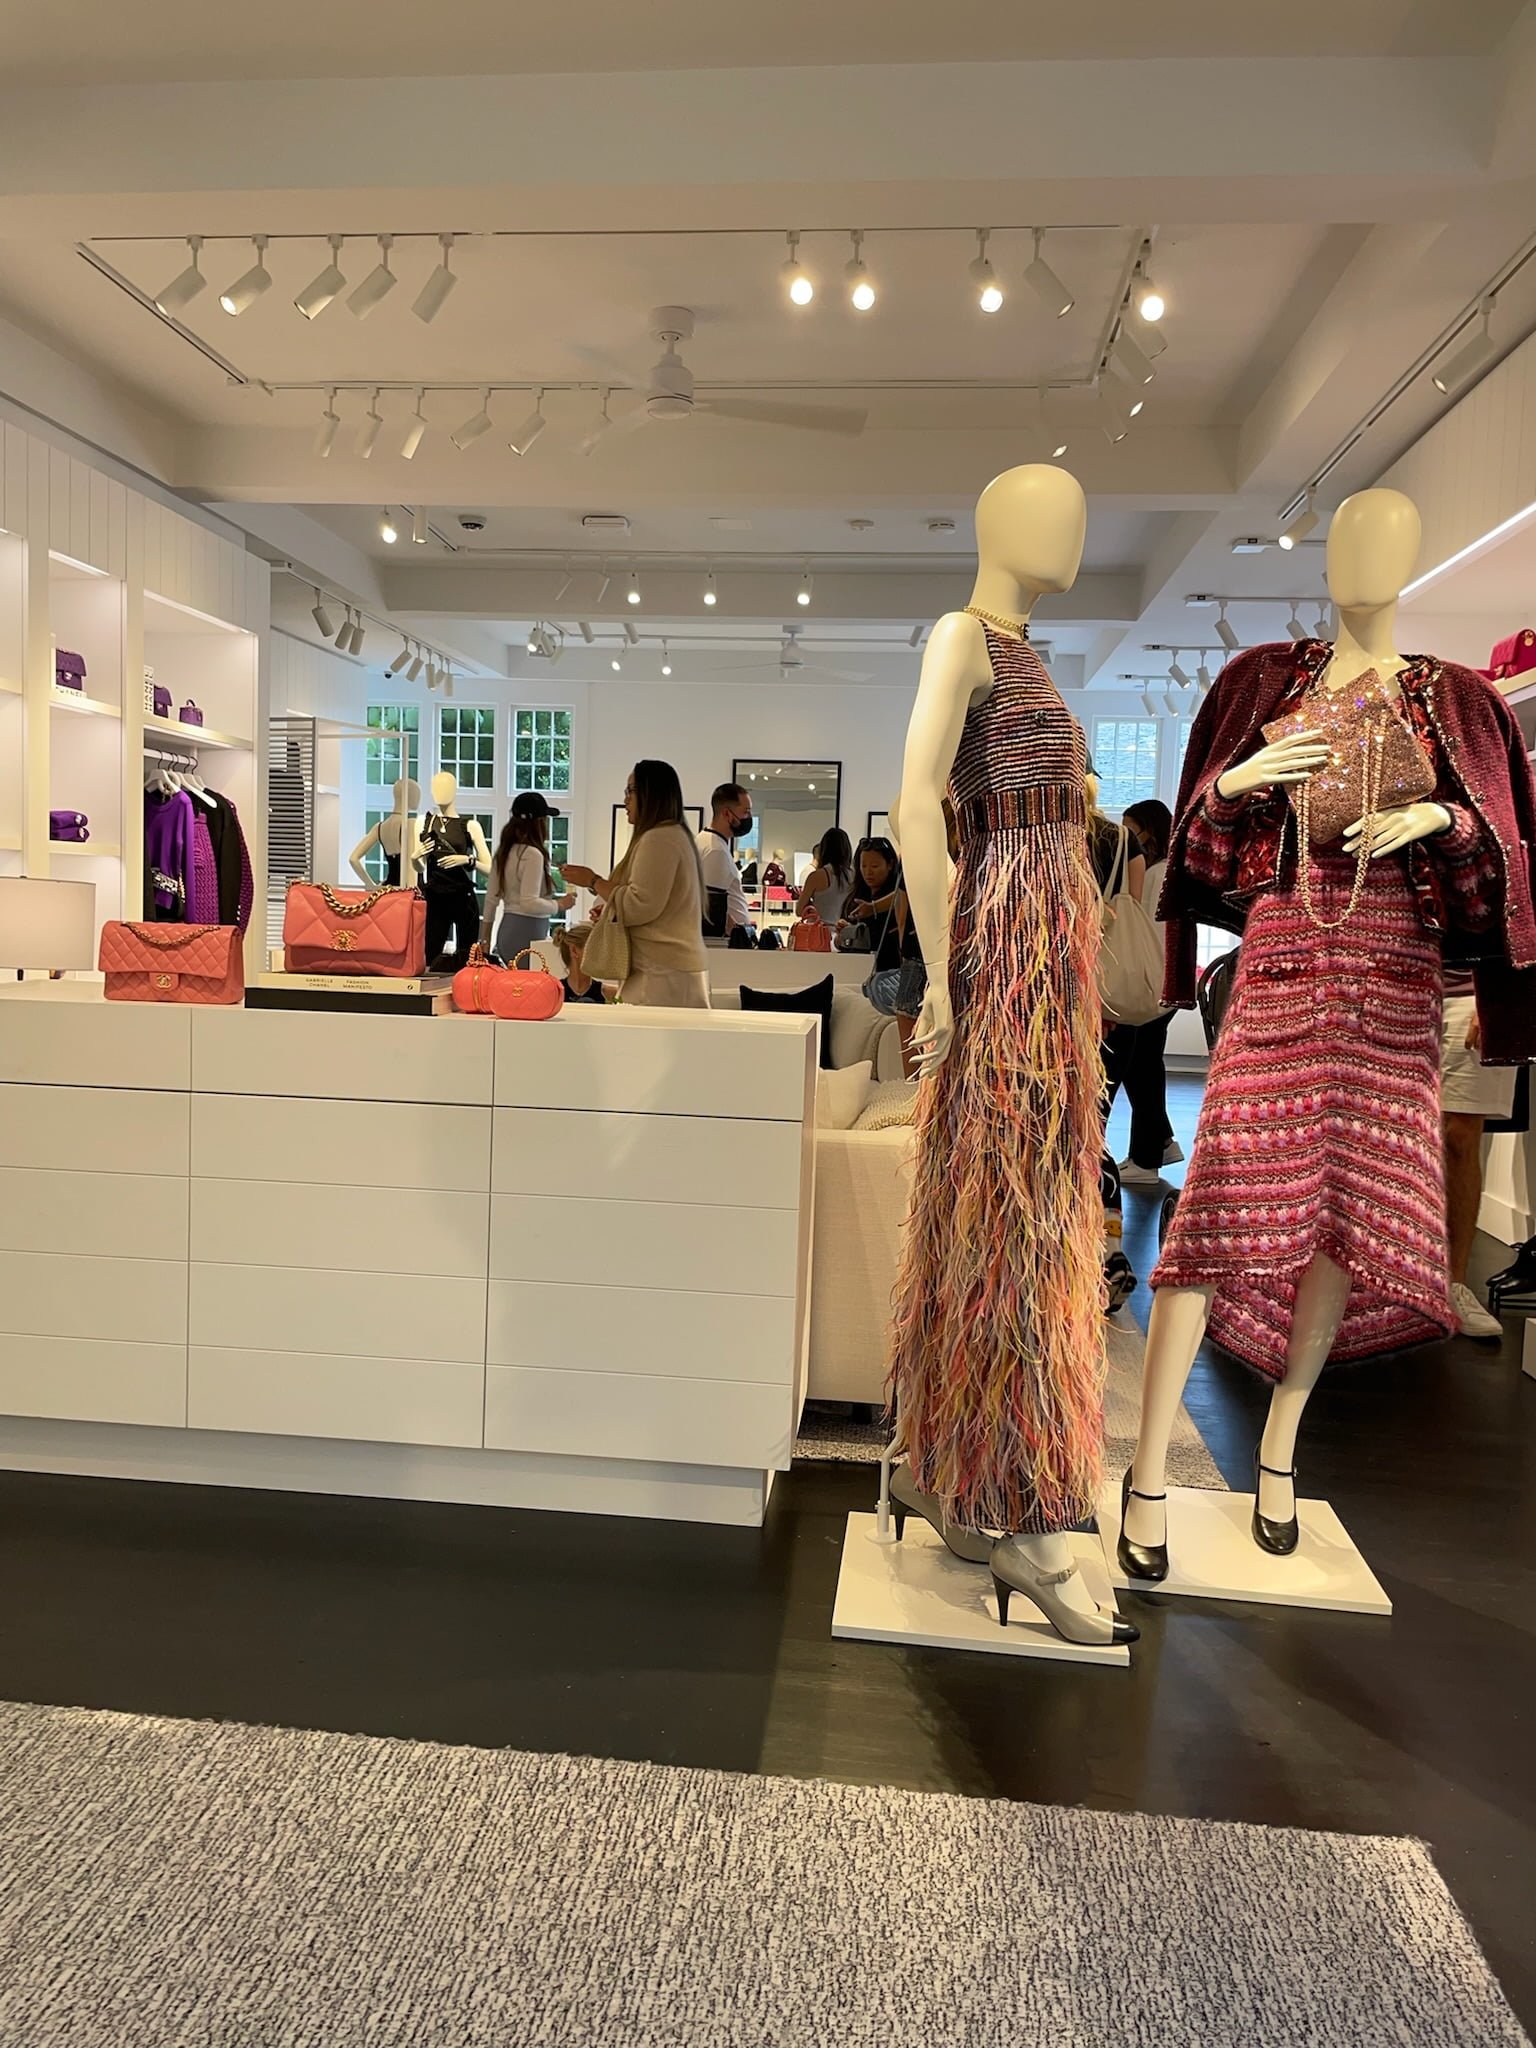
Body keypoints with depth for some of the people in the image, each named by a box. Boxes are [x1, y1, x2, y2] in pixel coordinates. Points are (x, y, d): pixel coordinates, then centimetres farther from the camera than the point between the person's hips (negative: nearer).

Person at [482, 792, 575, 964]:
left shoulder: (504, 852, 11)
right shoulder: (533, 854, -13)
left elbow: (491, 899, 15)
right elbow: (529, 903, -19)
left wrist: (485, 941, 21)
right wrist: (559, 904, -5)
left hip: (507, 930, 9)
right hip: (528, 933, -9)